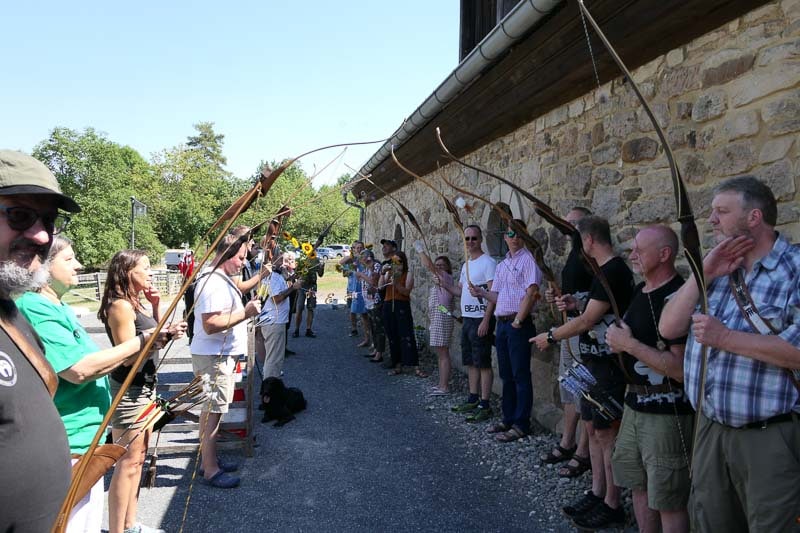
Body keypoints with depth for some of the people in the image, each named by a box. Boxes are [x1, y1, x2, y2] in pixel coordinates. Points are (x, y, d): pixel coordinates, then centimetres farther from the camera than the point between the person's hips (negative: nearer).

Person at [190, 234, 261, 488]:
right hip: (213, 357, -11)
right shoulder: (213, 283, -22)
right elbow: (210, 325, -28)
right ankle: (210, 471, 7)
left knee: (214, 410, 17)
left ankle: (210, 459, 29)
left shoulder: (222, 279, 13)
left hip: (222, 355, 11)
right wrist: (246, 313, -25)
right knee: (212, 411, -2)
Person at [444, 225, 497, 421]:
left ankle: (485, 406, 2)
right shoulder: (465, 265, 16)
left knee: (483, 363, -4)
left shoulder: (488, 262, -11)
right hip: (466, 319, 9)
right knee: (471, 362, 15)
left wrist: (486, 321, -22)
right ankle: (473, 400, 26)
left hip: (481, 319, -9)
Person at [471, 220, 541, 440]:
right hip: (502, 323, 8)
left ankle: (521, 424, 6)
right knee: (506, 375, 14)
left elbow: (532, 292, -16)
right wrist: (481, 293, 0)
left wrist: (519, 320, -18)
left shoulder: (528, 260, -7)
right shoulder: (502, 265, 18)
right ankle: (509, 419, 25)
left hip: (519, 324, -8)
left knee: (520, 375, -2)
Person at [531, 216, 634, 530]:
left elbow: (587, 321, -20)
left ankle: (612, 505, 12)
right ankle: (597, 493, 27)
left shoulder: (613, 272, -19)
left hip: (608, 364, -10)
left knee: (607, 433, -1)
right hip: (594, 361, 10)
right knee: (592, 427, 15)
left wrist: (550, 336, -9)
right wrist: (577, 305, 8)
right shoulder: (607, 270, 13)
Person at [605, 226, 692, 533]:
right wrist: (617, 341, 8)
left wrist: (630, 344, -21)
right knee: (639, 486, 20)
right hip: (635, 404, 9)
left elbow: (681, 367, -26)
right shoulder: (640, 291, 9)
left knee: (668, 501, 4)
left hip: (666, 413, -8)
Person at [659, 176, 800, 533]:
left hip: (769, 435, -7)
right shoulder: (716, 269, 10)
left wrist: (726, 338, -22)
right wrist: (704, 274, -7)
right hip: (710, 427, 7)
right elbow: (668, 328, 1)